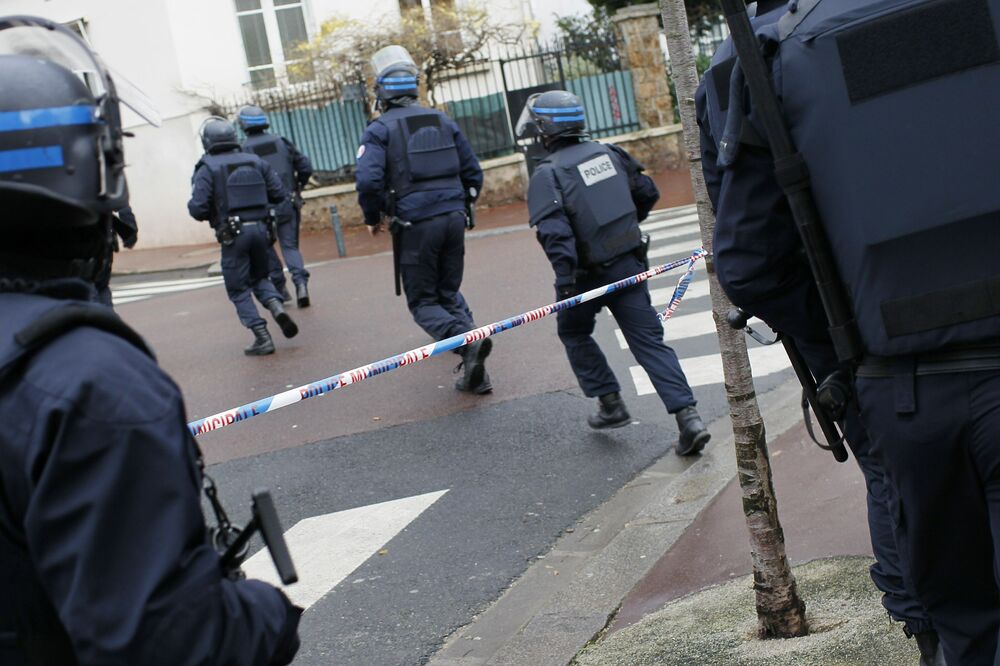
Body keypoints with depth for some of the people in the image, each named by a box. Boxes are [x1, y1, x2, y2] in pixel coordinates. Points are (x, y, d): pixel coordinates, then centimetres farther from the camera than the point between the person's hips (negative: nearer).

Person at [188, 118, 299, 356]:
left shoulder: (207, 169, -5)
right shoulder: (256, 162, 8)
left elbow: (197, 208, -12)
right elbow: (279, 195, 7)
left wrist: (212, 213, 10)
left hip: (233, 235, -4)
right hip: (260, 228, 4)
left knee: (239, 290, 7)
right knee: (259, 277, 24)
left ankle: (262, 338, 0)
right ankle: (277, 307, -4)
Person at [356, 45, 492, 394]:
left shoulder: (380, 129, -4)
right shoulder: (443, 121, 12)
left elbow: (368, 181, -16)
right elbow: (473, 173, 13)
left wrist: (373, 218, 1)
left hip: (416, 224, -5)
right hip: (454, 218, 5)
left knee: (423, 303, 8)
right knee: (449, 293, 19)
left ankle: (468, 341, -20)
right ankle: (475, 373, 6)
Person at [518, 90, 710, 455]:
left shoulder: (547, 174, -13)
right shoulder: (609, 153, 5)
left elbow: (554, 232, -26)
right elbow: (648, 193, 16)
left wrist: (564, 280, -30)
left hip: (588, 274, -4)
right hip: (629, 264, 4)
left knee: (574, 333, 23)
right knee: (650, 341, 3)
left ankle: (610, 403, 22)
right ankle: (688, 417, -8)